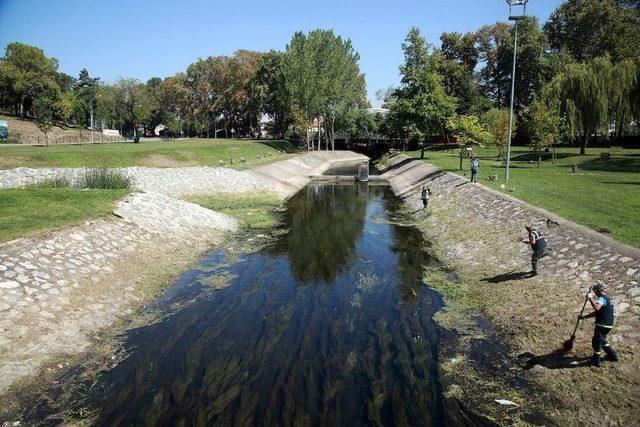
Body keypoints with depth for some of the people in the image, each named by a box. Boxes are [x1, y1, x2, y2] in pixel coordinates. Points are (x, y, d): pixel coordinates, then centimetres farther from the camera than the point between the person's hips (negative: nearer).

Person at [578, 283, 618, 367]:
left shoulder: (602, 298, -15)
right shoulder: (607, 298, 18)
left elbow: (597, 308, -38)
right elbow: (596, 312, 23)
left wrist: (591, 299, -27)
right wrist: (584, 316, 24)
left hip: (602, 325, -9)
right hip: (608, 325, 9)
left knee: (596, 342, 3)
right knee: (602, 340, 27)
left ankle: (596, 361, 12)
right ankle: (612, 355, 35)